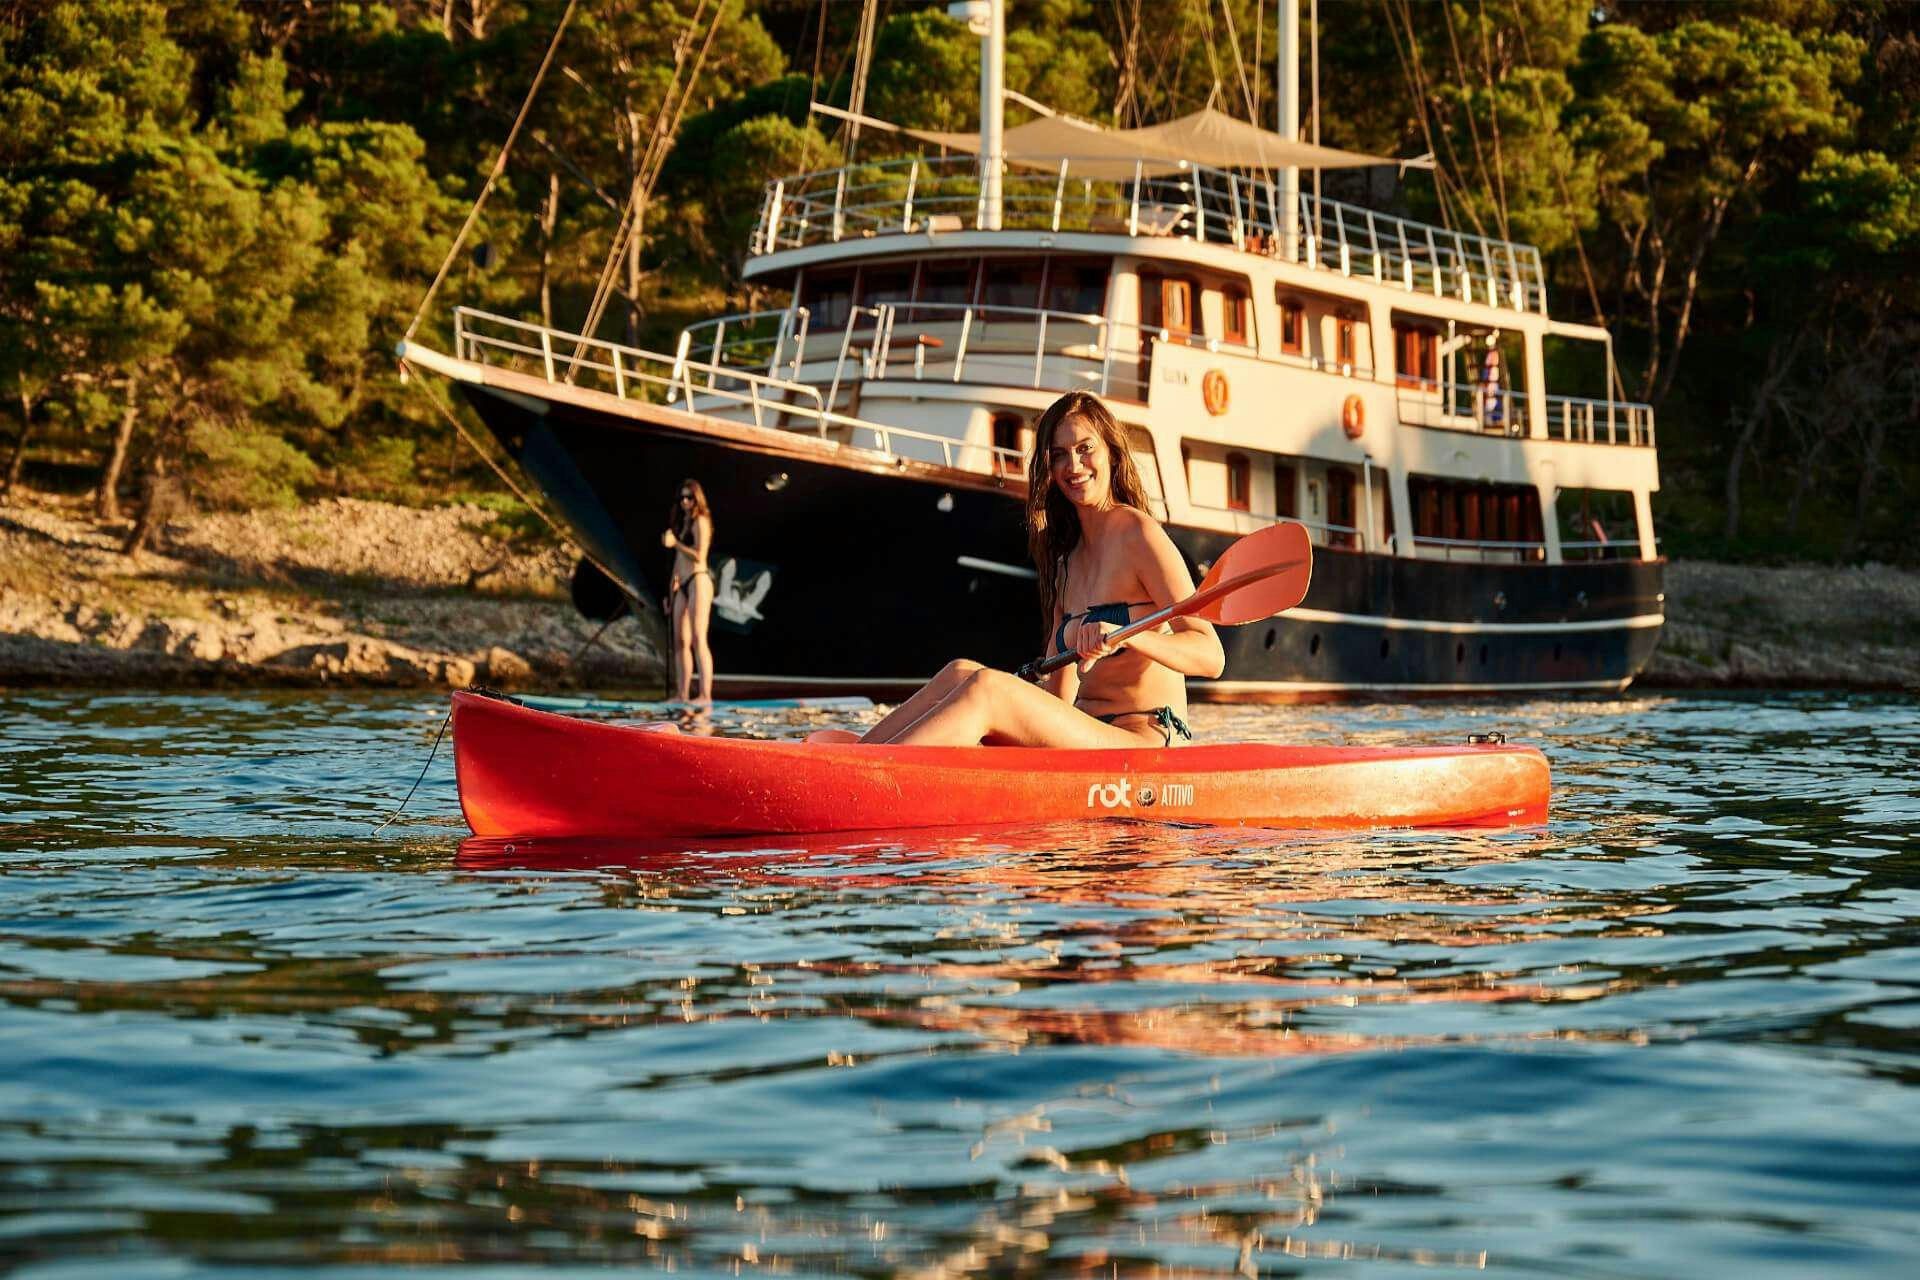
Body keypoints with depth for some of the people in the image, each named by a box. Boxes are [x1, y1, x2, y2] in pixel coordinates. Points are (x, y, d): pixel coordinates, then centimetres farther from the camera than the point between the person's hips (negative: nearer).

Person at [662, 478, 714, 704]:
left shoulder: (700, 521, -4)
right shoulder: (681, 524, 21)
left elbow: (699, 555, -15)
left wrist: (674, 543, -10)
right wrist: (671, 591, 20)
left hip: (698, 581, -9)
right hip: (682, 586, 9)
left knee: (698, 640, -15)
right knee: (680, 641, 5)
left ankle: (706, 695, -20)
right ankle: (683, 695, 5)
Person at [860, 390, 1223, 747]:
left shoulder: (1138, 534, -5)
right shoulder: (1067, 559, 19)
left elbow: (1211, 657, -14)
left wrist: (1125, 636, -29)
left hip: (1145, 745, -7)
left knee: (985, 688, -24)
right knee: (961, 674, -10)